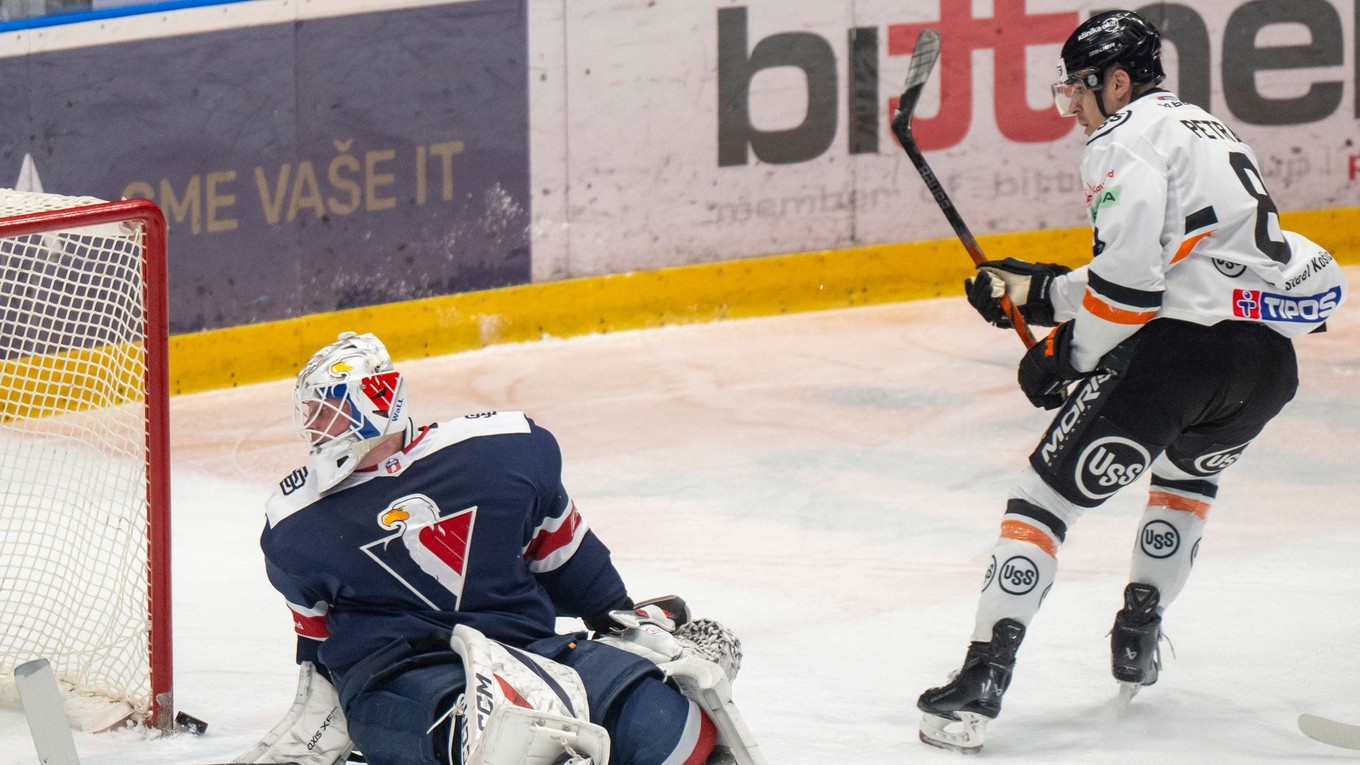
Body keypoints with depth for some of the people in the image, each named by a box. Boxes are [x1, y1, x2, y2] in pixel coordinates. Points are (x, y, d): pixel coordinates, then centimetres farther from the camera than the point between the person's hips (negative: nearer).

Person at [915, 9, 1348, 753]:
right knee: (1188, 468, 38)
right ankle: (1138, 638, 34)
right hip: (1269, 357, 9)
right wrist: (1039, 291, 28)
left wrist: (1066, 352, -2)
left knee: (1048, 492, -4)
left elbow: (1133, 277, -13)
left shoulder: (1128, 139, -1)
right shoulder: (1205, 129, 28)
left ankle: (983, 678, -13)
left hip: (1184, 344, -9)